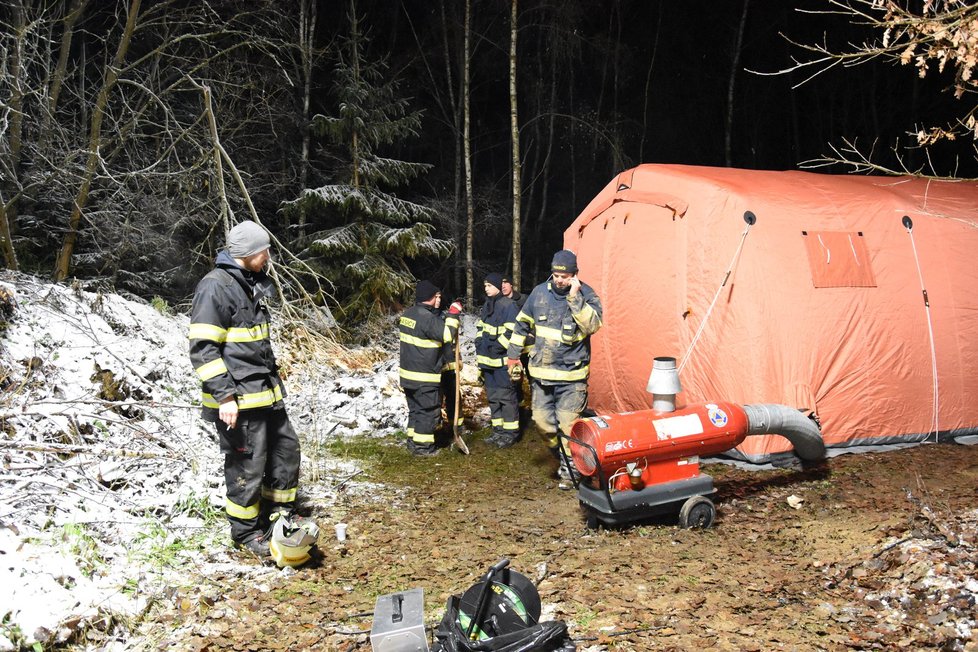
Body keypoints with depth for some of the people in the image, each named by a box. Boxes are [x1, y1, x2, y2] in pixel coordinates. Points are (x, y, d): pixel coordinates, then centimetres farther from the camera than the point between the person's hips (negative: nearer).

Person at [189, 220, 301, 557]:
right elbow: (203, 348, -20)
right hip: (238, 398, -9)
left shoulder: (250, 283, 14)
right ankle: (246, 532, 19)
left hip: (266, 392, 9)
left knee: (286, 447, 15)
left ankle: (278, 513, 32)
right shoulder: (215, 286, -16)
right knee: (247, 464, 1)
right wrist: (224, 395, -23)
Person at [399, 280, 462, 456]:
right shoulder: (427, 317, -21)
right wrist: (453, 314, -17)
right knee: (429, 410, 2)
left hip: (408, 373, 9)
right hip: (425, 377, -9)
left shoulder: (408, 313, 10)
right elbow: (446, 334, -25)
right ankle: (422, 446, 6)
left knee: (415, 408, 19)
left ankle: (413, 440, 26)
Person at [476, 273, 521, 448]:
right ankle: (498, 429, 23)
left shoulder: (508, 305, -12)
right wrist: (479, 342, 9)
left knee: (506, 395, -4)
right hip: (487, 360, 9)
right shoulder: (487, 305, 15)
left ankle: (511, 432, 4)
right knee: (492, 396, 14)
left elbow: (512, 332, -17)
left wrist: (497, 346, -18)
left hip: (502, 360, -9)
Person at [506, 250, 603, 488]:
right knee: (542, 419, 9)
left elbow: (593, 325, -24)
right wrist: (513, 354, 17)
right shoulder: (540, 292, 3)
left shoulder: (586, 294, -8)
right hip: (541, 372, 5)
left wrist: (575, 298, -29)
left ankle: (569, 469, 14)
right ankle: (562, 457, 32)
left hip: (572, 375, -4)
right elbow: (523, 324, 15)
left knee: (568, 424, -5)